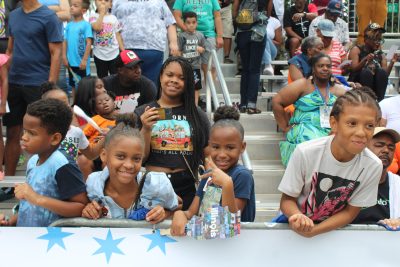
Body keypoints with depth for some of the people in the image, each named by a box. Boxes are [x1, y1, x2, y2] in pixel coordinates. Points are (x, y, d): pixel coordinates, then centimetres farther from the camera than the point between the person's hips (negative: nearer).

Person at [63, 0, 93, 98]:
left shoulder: (86, 25, -8)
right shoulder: (69, 25, 7)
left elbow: (89, 43, -12)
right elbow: (65, 42, 9)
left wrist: (85, 60, -16)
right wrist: (64, 57, 1)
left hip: (81, 62, -5)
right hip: (71, 62, 5)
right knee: (73, 85, 16)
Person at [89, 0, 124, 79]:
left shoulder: (113, 18, 4)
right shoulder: (93, 16, -2)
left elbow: (118, 35, 7)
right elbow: (97, 27, -23)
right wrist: (102, 13, -16)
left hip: (114, 54, 1)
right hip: (99, 54, -1)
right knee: (102, 79, 10)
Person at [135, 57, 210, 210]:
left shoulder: (198, 115, 5)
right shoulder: (142, 113, 4)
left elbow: (208, 154, 10)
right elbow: (140, 158, 1)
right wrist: (146, 129, -13)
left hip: (187, 188, 1)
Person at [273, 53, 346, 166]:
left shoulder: (338, 89, 19)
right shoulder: (303, 85, 6)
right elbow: (276, 102, 1)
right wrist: (286, 127, 0)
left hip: (331, 132, 4)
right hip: (305, 131, -3)